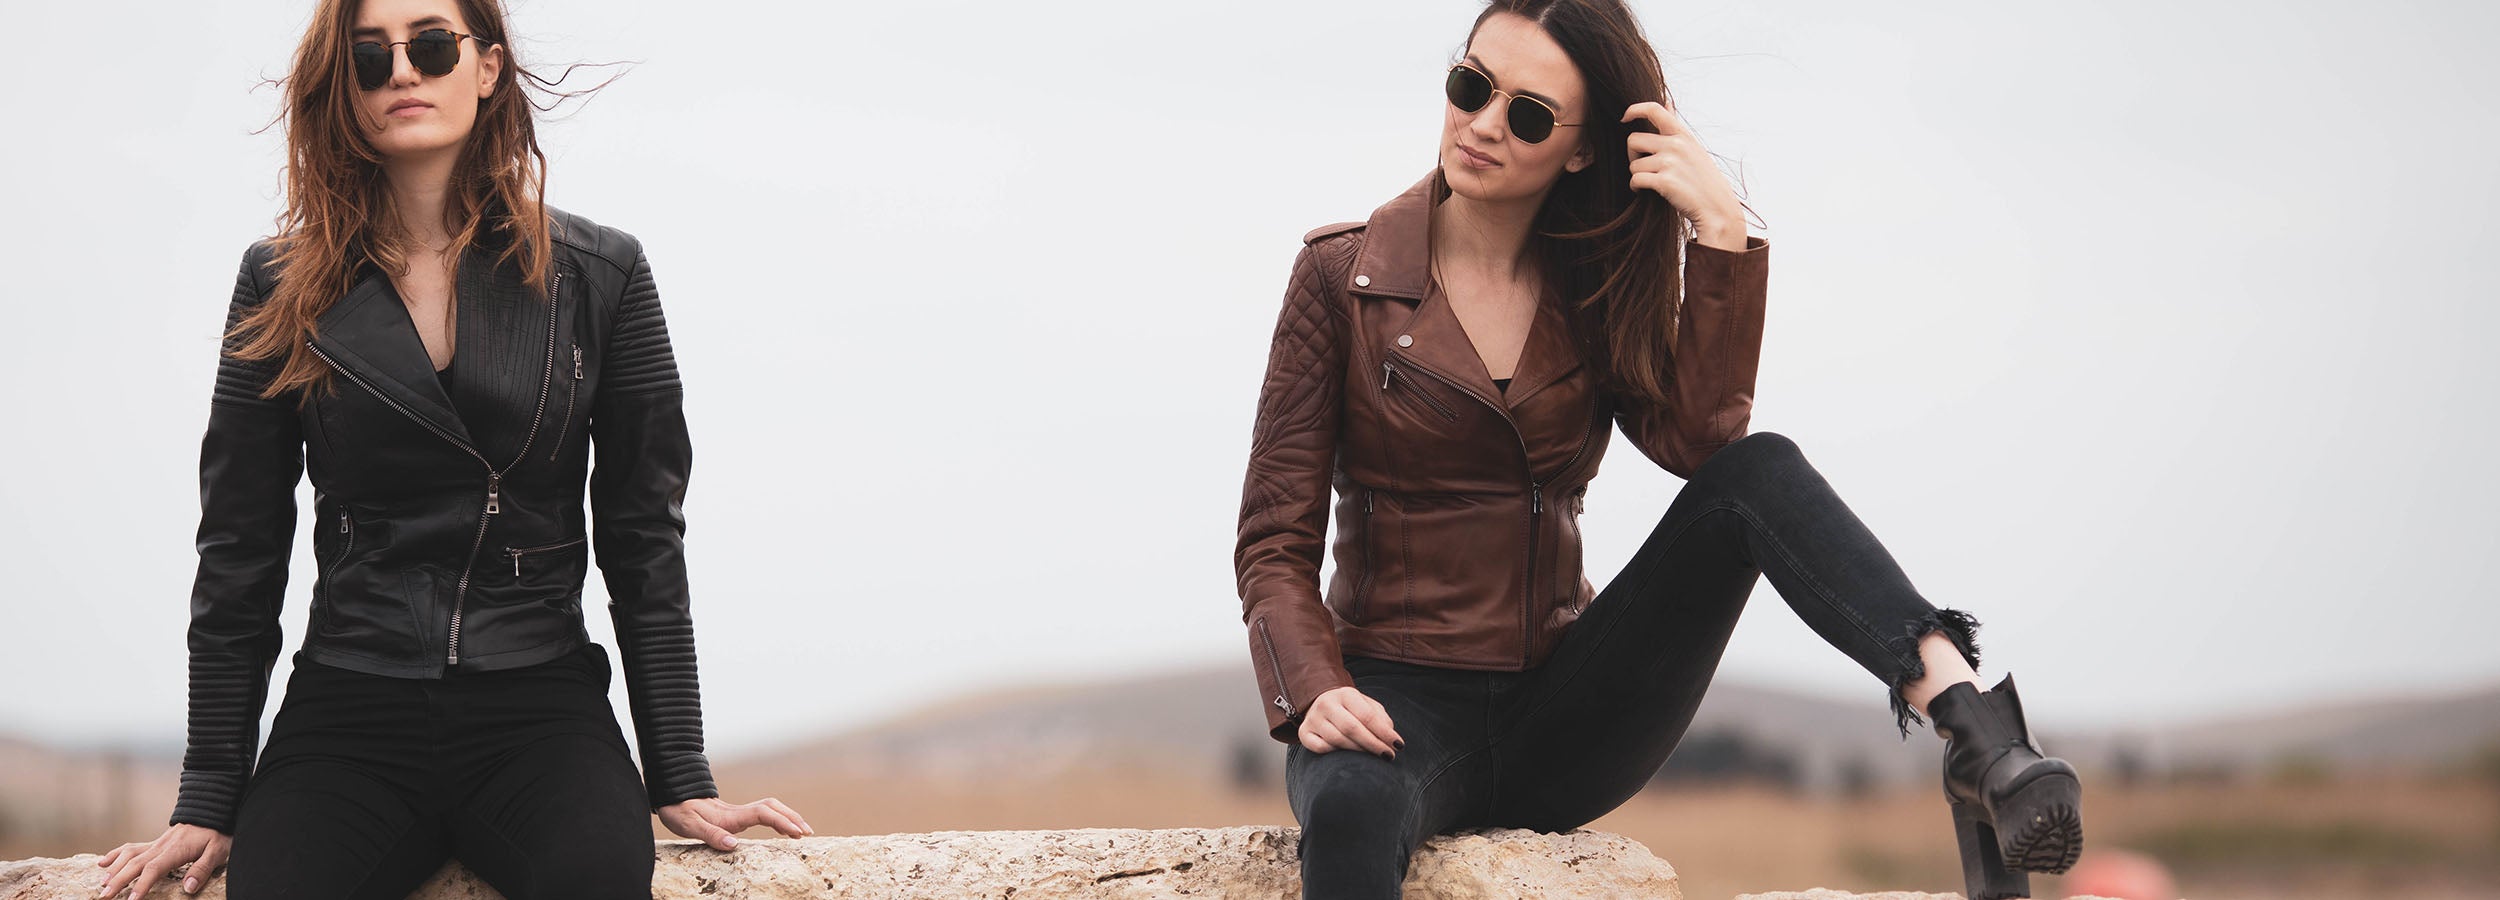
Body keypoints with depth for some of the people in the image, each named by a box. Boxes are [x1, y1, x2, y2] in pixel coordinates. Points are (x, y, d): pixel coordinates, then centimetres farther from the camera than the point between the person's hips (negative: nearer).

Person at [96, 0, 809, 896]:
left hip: (539, 707, -1)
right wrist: (209, 801, 6)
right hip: (346, 716, 1)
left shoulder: (599, 275, 6)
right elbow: (238, 552, 10)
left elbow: (644, 540, 8)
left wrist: (680, 780, 4)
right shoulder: (286, 285, 8)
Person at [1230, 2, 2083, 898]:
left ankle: (1968, 720, -40)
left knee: (1757, 472, -20)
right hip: (1402, 700, -3)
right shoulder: (1344, 274, 0)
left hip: (1561, 716, 3)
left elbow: (1703, 438, -10)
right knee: (1349, 811, -40)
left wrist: (1722, 234, -16)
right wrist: (1314, 692, -22)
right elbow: (1276, 541, -3)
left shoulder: (1586, 292, 10)